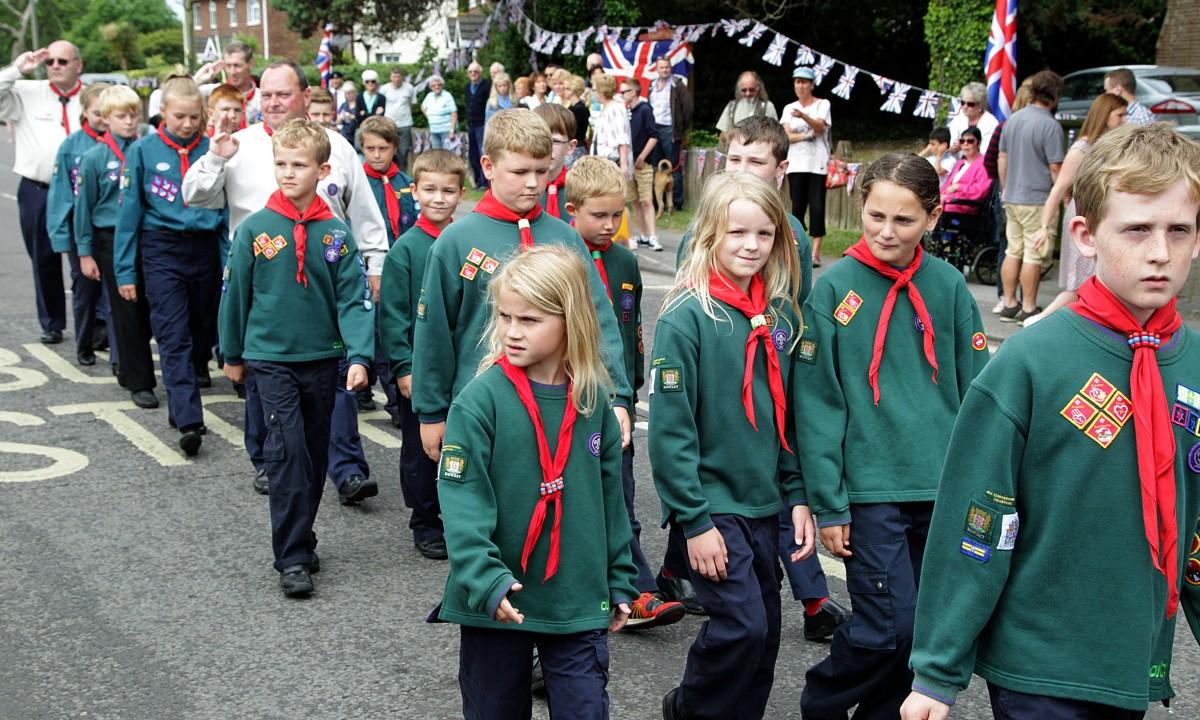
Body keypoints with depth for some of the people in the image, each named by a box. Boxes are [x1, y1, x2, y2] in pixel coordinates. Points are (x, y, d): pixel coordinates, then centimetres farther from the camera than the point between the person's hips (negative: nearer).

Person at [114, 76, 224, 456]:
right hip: (161, 250, -3)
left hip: (205, 250, 3)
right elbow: (130, 211, 1)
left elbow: (225, 209, 7)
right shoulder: (143, 151, -1)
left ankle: (180, 405, 28)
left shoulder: (211, 150, 3)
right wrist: (125, 270, 0)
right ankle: (189, 421, -17)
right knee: (174, 338, -10)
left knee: (200, 335, 10)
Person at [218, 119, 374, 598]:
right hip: (271, 357, -2)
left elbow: (354, 299, -6)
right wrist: (232, 355, 11)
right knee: (288, 452, -12)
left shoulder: (336, 234, -3)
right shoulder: (255, 229, -5)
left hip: (322, 359, 2)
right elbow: (235, 293, 4)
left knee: (314, 455, 12)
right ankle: (292, 558, -7)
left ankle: (301, 539, 29)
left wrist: (359, 356, -18)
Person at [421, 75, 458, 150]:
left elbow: (454, 114, -14)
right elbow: (423, 107, 29)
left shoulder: (447, 96, -9)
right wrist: (429, 118, 14)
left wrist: (452, 131, -20)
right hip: (434, 132, 6)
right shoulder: (429, 96, 9)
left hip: (446, 131, -6)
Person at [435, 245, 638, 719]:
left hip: (578, 602, 2)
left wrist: (619, 581, 13)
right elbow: (461, 501, -16)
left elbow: (610, 495, 10)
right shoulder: (480, 399, -12)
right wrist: (485, 579, -27)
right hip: (496, 603, -2)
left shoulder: (593, 400, 0)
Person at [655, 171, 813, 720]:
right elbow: (670, 429, -15)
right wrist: (694, 521, -16)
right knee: (742, 628, -10)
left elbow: (787, 416, 12)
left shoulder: (780, 314, 5)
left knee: (763, 636, 11)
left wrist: (797, 495, 6)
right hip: (710, 505, -6)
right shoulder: (686, 317, -14)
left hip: (765, 505, 6)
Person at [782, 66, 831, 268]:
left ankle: (815, 252, -9)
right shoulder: (789, 108, 13)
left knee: (817, 205, -9)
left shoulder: (822, 104, 4)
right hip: (796, 163, 3)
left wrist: (803, 116, -32)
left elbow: (819, 125, -15)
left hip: (817, 163, -3)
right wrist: (807, 135, -12)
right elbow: (787, 136, 2)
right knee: (798, 206, 1)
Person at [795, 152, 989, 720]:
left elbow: (976, 392, 6)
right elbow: (818, 404, -6)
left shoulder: (949, 286, 2)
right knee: (890, 625, -6)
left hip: (942, 488, 4)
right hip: (870, 488, -3)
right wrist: (827, 503, -8)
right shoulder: (835, 289, -6)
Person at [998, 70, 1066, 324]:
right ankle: (1028, 308, 4)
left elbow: (1002, 158, 14)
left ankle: (1009, 304, 17)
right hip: (1038, 200, -7)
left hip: (1012, 198, 7)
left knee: (1013, 251, 12)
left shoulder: (1013, 119, 7)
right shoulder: (1050, 125, -15)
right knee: (1035, 254, 0)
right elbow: (1055, 169, -14)